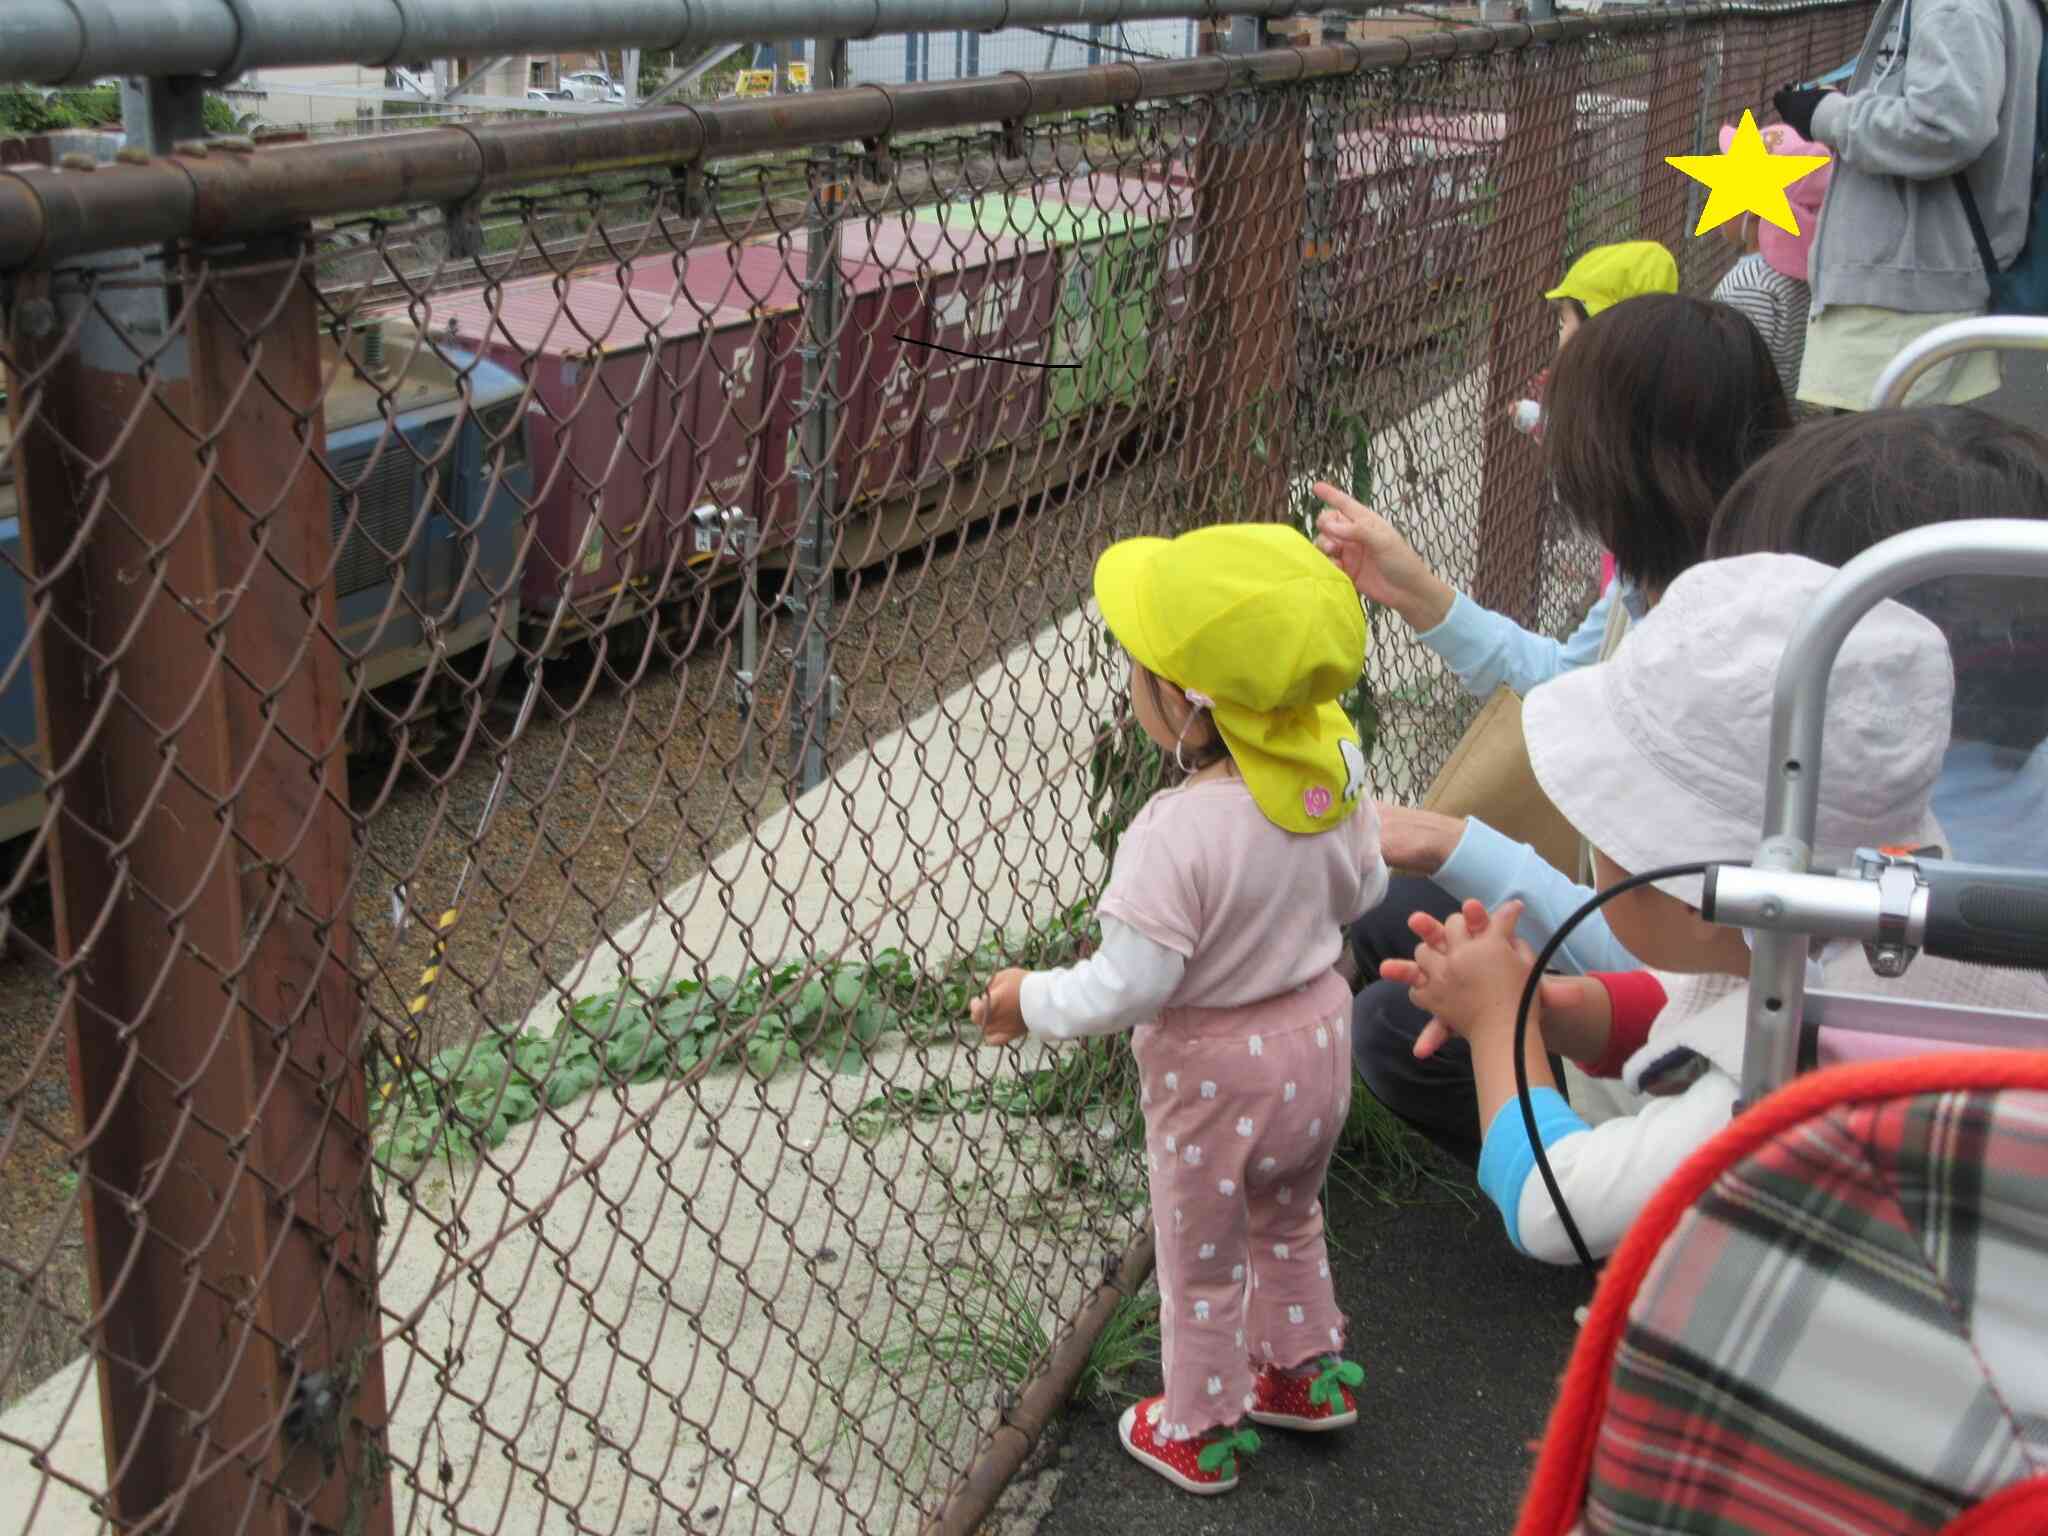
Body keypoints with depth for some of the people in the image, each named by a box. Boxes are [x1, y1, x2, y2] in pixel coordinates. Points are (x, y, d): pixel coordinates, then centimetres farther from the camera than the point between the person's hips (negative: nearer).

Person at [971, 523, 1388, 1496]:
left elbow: (1126, 987, -29)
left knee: (1202, 1262, 18)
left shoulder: (1178, 833, -35)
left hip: (1215, 1076, -6)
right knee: (1289, 1218, 32)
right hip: (1318, 1036, 6)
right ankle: (1310, 1370, 51)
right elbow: (1362, 890, 2)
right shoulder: (1333, 770, -15)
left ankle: (1201, 1431, 39)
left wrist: (1029, 1000, -12)